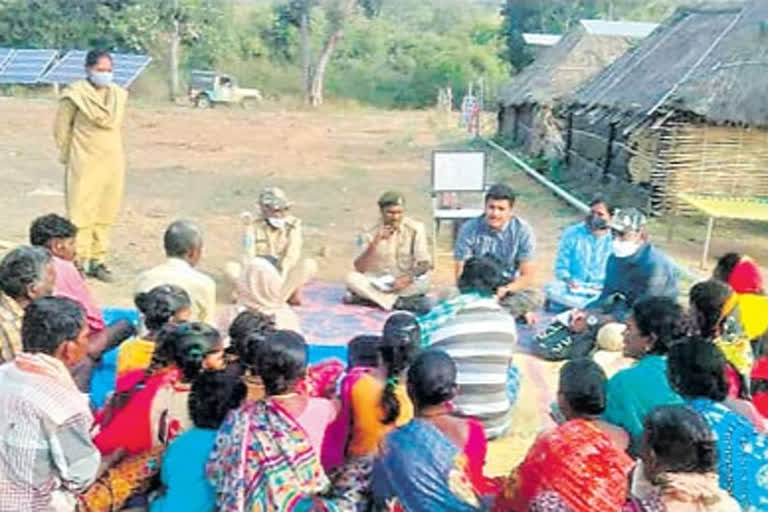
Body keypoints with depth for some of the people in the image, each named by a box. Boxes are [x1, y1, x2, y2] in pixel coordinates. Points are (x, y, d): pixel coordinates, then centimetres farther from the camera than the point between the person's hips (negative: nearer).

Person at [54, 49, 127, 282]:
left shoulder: (118, 95, 7)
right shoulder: (75, 94, -9)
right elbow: (61, 128, -1)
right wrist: (69, 156, 5)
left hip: (113, 163, 5)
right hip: (85, 165, -5)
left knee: (106, 215, 10)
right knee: (81, 213, -2)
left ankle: (97, 260, 21)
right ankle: (78, 262, 6)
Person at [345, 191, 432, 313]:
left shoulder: (415, 229, -5)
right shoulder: (372, 234, -3)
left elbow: (424, 264, -7)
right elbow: (359, 269, -11)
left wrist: (408, 278, -26)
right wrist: (375, 243, -23)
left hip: (407, 285, -2)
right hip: (379, 284, 2)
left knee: (422, 281, -33)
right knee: (352, 278, -25)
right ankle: (401, 302, -30)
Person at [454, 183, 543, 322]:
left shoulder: (523, 231, -8)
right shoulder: (469, 229, -8)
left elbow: (528, 276, -9)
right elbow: (461, 273, -9)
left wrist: (505, 289, -29)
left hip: (509, 287, 0)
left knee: (536, 297, -30)